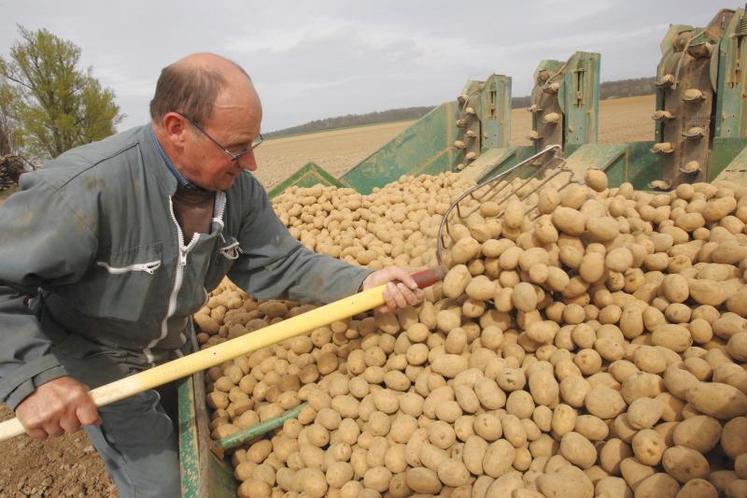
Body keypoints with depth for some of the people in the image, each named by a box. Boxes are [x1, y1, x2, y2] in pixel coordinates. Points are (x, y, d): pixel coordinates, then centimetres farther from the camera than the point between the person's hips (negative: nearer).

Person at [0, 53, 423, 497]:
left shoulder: (239, 187, -17)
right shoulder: (85, 186, -35)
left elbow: (279, 264, -13)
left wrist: (361, 283, -26)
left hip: (177, 351, 5)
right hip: (96, 365, -5)